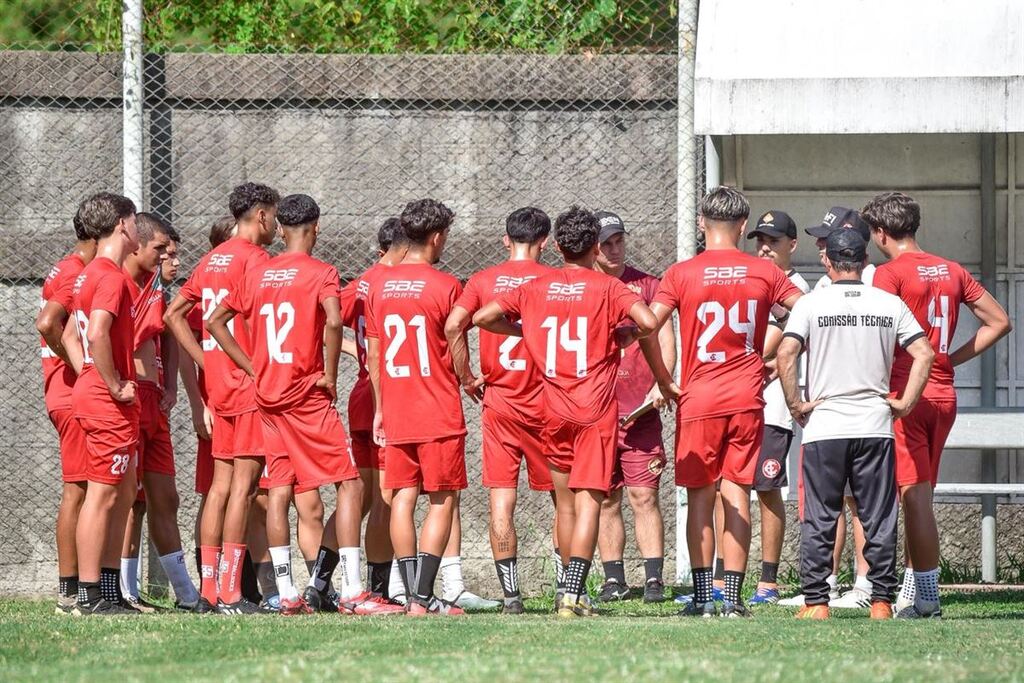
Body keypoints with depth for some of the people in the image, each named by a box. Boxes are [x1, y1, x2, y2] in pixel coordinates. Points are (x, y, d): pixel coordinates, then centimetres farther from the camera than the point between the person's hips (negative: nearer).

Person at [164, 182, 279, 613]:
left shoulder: (211, 260, 15)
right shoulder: (254, 258, -10)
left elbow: (173, 314, 17)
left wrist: (207, 362, 13)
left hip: (218, 381, 8)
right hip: (251, 384, -8)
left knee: (221, 484, 10)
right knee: (243, 484, -8)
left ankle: (208, 588, 9)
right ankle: (230, 594, -12)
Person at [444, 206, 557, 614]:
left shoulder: (483, 281, 2)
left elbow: (453, 325, -11)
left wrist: (467, 378, -2)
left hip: (499, 401, 1)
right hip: (546, 403, -1)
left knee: (501, 501, 1)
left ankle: (511, 595, -5)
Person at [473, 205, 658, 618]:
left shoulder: (535, 289, 6)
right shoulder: (608, 288, -4)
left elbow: (483, 317, 3)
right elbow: (648, 321, -19)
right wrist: (626, 335, 3)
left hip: (554, 410, 3)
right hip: (596, 411, -3)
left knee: (564, 503, 16)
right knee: (588, 502, -8)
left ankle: (572, 591, 19)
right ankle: (573, 595, -21)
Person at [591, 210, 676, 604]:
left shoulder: (646, 285, 7)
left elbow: (664, 338, 4)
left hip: (640, 410, -2)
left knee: (644, 495, -6)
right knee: (605, 499, 5)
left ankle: (654, 579, -7)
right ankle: (613, 579, 10)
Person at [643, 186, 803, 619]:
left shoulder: (682, 274, -3)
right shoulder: (764, 273, 2)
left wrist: (663, 379, -2)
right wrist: (774, 360, 13)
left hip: (698, 400, -1)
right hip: (747, 400, 1)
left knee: (700, 497, 6)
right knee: (737, 495, 4)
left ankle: (703, 596, 3)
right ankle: (733, 598, 0)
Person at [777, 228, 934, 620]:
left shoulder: (811, 304, -2)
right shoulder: (890, 305, 4)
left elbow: (786, 353, -14)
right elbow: (924, 354, -3)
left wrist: (795, 405, -5)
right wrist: (905, 403, 3)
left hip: (823, 426, -1)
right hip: (875, 426, 1)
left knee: (819, 519, 4)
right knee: (879, 518, 6)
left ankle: (815, 602, 2)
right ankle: (881, 601, 4)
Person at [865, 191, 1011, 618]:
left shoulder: (889, 274, -9)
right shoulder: (952, 271, 12)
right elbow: (999, 322, 16)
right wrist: (953, 358, 15)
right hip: (944, 395, 7)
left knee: (915, 496, -7)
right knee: (918, 497, 14)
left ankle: (928, 601, -10)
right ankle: (911, 595, 18)